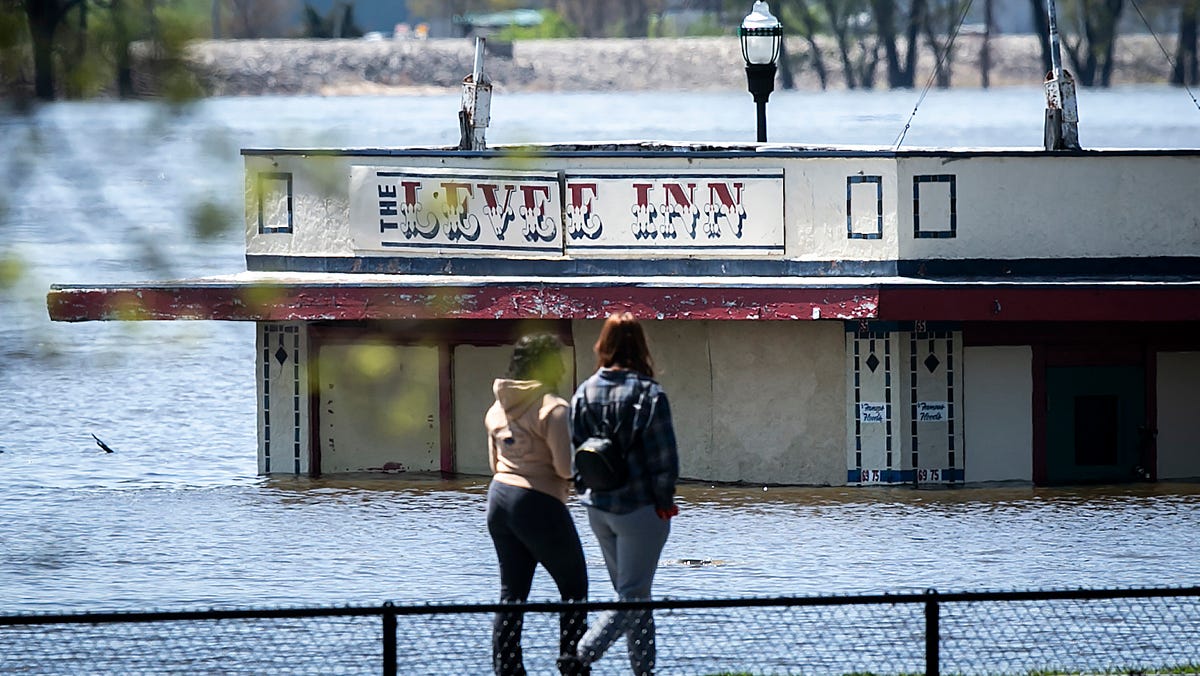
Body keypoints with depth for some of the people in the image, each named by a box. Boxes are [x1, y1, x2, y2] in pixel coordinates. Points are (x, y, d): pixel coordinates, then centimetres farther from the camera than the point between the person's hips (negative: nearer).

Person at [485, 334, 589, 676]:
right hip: (539, 504, -7)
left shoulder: (498, 408, 9)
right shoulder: (553, 408, -14)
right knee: (574, 586, 8)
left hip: (500, 495, 7)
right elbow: (565, 467, -19)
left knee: (512, 592, 12)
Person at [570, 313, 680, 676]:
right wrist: (664, 502, -1)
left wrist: (587, 492, 16)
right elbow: (663, 456, -13)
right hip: (639, 508, -6)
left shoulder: (584, 392, 0)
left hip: (598, 507, 6)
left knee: (630, 594, 18)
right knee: (633, 598, -1)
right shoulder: (649, 394, -14)